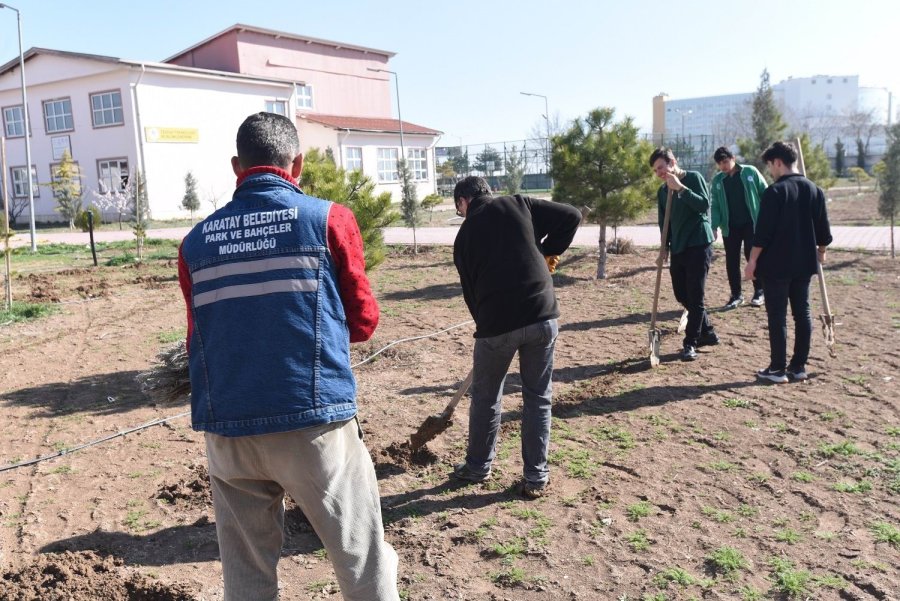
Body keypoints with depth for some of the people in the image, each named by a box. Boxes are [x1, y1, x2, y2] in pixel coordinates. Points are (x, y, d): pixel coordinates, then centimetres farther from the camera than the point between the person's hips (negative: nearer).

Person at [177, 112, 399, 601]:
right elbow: (363, 320, 2)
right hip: (313, 426, -4)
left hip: (226, 433, 4)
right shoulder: (328, 219, -4)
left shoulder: (196, 241, 6)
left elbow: (199, 341, 12)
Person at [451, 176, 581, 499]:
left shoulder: (464, 236, 10)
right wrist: (548, 252, 12)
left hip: (496, 323, 0)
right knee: (538, 398, 13)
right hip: (542, 316, 1)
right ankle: (536, 478, 19)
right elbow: (571, 216, 2)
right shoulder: (518, 204, 7)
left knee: (485, 398, 19)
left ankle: (478, 467, 34)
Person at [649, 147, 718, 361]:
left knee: (695, 296, -6)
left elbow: (704, 205, -18)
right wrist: (665, 246, 6)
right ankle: (707, 332, 26)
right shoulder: (662, 191, 11)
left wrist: (681, 188, -22)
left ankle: (690, 343, -1)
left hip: (699, 244, -7)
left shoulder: (694, 178, -5)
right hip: (678, 248, 7)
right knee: (682, 295, 10)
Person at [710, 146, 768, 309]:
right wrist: (714, 226, -10)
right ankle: (736, 294, 15)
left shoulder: (750, 172, -2)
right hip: (730, 227, 3)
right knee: (731, 261, 4)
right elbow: (715, 205, 3)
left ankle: (759, 292, 15)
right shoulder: (717, 180, 4)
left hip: (752, 224, -3)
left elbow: (764, 194, 0)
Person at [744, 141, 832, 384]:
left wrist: (753, 261, -9)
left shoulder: (775, 191, -14)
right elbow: (823, 229, 13)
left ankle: (778, 369, 4)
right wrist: (820, 252, 29)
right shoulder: (815, 190, 7)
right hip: (803, 264, 7)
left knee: (777, 316, -1)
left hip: (776, 264, -6)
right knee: (802, 313, 12)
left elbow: (763, 231, -16)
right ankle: (799, 366, 18)